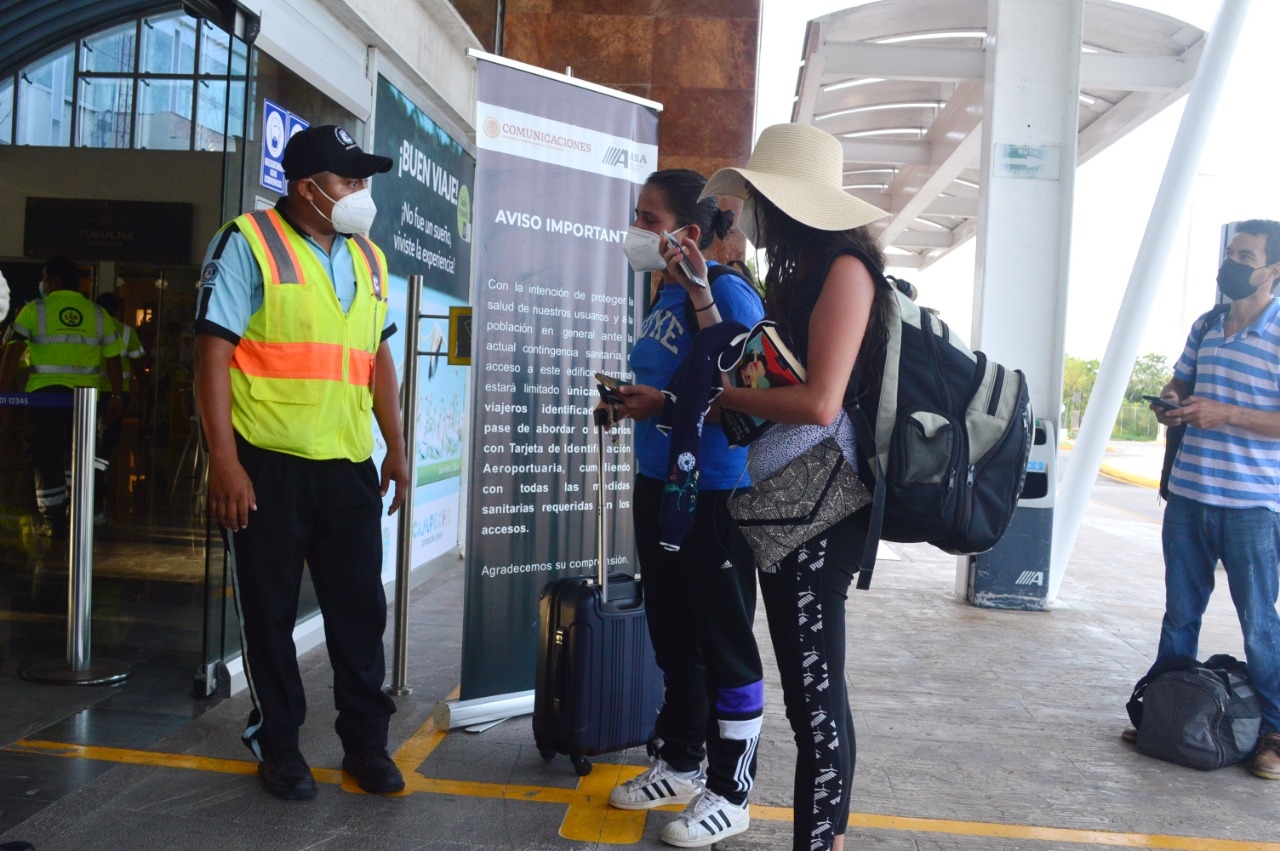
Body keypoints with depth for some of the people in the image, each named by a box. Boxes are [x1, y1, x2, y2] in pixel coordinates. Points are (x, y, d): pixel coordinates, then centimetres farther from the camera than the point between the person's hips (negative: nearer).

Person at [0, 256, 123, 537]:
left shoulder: (34, 310, 1)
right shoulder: (99, 314, 10)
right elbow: (113, 360, 9)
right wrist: (115, 397, 15)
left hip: (44, 392, -2)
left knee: (46, 455, 7)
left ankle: (54, 520, 9)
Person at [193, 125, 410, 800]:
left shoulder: (368, 259, 13)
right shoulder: (248, 243, -5)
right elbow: (213, 352, -10)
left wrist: (397, 447, 12)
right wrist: (224, 461, -15)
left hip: (350, 465, 5)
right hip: (268, 464, -5)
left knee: (360, 606, 9)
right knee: (268, 610, 8)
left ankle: (366, 741, 24)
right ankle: (277, 745, 24)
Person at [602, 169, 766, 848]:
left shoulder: (727, 292, -15)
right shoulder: (663, 295, 11)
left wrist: (666, 405, -22)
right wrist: (631, 401, 2)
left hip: (713, 493, -9)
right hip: (657, 485, 9)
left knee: (725, 644, 4)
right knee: (672, 635, 20)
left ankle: (730, 793, 20)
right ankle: (680, 762, 37)